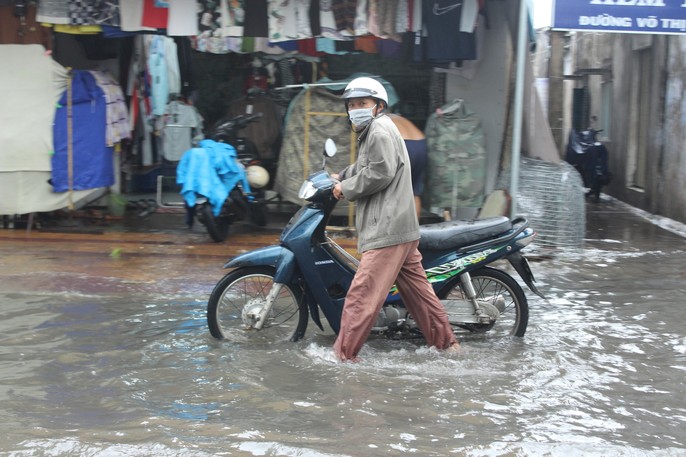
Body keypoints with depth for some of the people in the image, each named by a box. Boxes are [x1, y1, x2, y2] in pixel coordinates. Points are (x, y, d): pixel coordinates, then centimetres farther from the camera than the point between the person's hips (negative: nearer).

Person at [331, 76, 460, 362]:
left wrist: (345, 188, -9)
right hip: (402, 229, 11)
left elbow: (380, 173, -18)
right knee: (416, 289, 15)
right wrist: (341, 177, 18)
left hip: (388, 230, -11)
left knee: (362, 294, -11)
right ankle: (446, 344, 22)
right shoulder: (371, 133, 24)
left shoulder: (380, 130, -8)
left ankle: (343, 356, -10)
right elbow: (363, 168, 33)